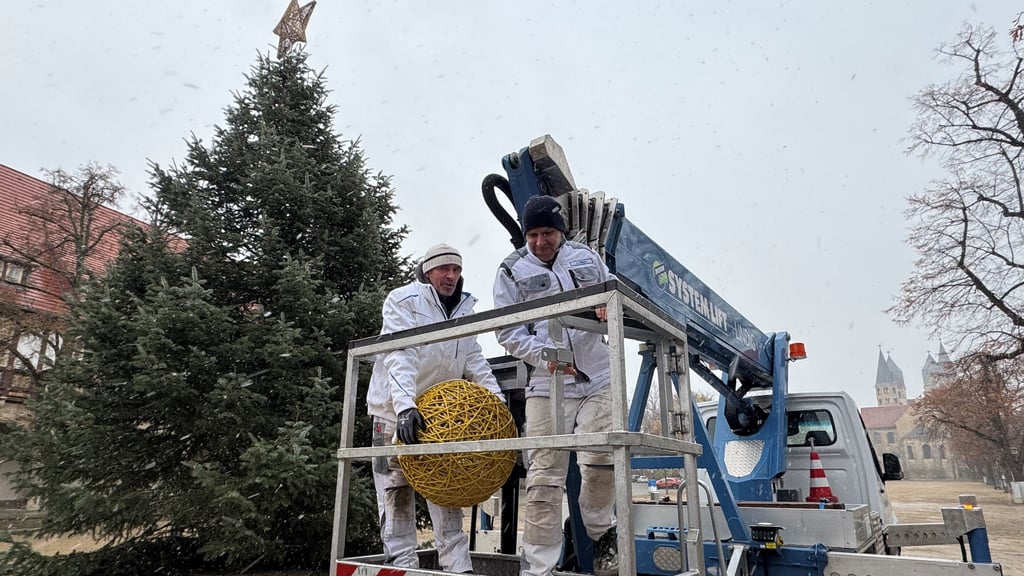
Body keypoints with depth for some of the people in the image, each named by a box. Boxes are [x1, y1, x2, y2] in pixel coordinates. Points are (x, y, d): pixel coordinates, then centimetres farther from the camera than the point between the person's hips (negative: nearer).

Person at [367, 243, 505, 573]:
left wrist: (497, 399, -8)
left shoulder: (465, 309, 8)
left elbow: (474, 360, 6)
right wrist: (405, 406, -36)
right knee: (397, 490, 0)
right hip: (397, 409, -5)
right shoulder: (403, 300, -11)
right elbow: (400, 356, -24)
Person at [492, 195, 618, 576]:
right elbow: (508, 332, -1)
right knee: (544, 477, -3)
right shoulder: (512, 271, 2)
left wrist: (608, 308, -2)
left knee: (602, 459, -1)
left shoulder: (586, 257, 11)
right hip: (548, 384, -2)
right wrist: (545, 357, -16)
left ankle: (601, 532, 28)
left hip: (598, 378, 3)